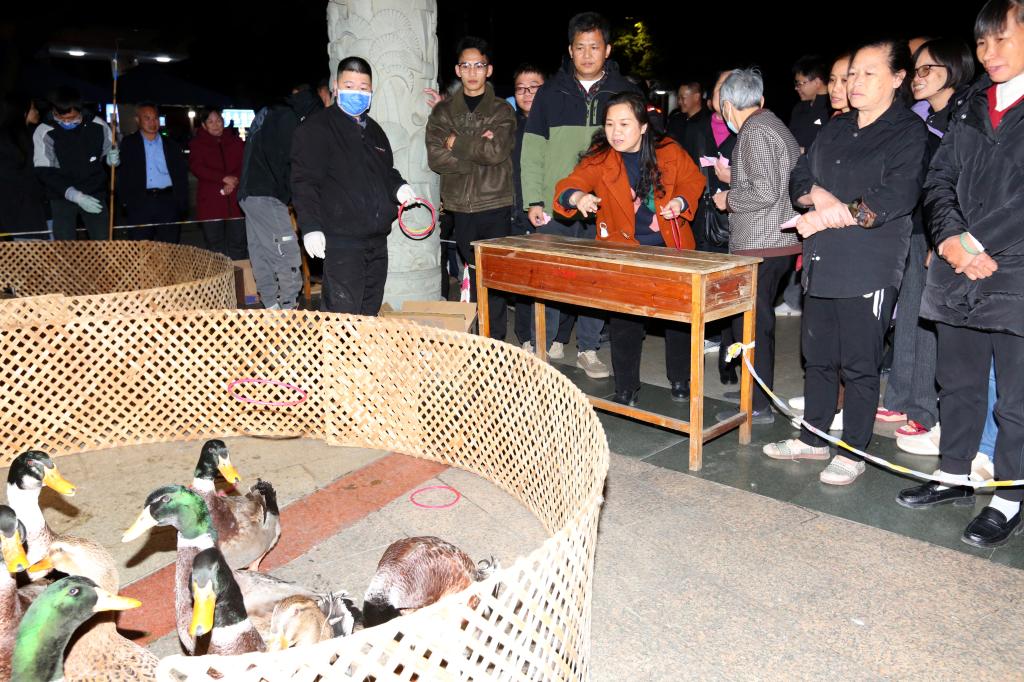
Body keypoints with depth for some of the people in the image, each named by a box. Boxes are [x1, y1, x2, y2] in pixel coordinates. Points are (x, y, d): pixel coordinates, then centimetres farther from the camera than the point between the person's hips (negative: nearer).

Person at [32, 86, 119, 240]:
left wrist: (112, 158, -16)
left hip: (95, 194, 1)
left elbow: (109, 152, 10)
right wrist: (75, 196, -23)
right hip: (61, 197, -1)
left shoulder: (97, 126, -6)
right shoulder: (44, 132, -10)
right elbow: (44, 172, -12)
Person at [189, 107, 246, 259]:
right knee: (215, 248, -1)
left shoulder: (236, 141, 16)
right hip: (210, 203, -1)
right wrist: (224, 178, -15)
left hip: (236, 201, 1)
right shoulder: (198, 144, 10)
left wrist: (234, 181, -13)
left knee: (238, 246, -2)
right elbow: (196, 167, -4)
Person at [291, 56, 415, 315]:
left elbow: (386, 172, 31)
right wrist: (310, 227, -20)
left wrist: (398, 187, 7)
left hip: (377, 240, 8)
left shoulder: (374, 130, 21)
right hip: (341, 240, -8)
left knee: (370, 315, 13)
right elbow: (304, 182, -10)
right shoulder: (315, 129, -3)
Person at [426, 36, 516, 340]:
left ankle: (495, 340, 4)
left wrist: (457, 143, -5)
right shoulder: (443, 112, 12)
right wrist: (478, 150, -10)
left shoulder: (502, 110, 8)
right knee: (472, 273, 6)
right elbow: (435, 157, -2)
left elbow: (498, 151, -10)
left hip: (496, 204, -2)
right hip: (461, 205, 2)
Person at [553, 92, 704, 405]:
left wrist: (681, 201, -14)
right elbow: (571, 182, -22)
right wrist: (577, 197, -45)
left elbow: (693, 181, 7)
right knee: (625, 320, 2)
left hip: (671, 247, 1)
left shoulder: (670, 152, -5)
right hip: (623, 250, -1)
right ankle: (626, 386, 19)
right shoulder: (599, 158, -10)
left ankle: (680, 379, 32)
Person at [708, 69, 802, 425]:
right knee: (760, 322, 18)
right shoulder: (776, 125, 17)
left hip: (760, 248, -10)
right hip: (779, 242, 10)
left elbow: (765, 192, -22)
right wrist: (736, 180, 21)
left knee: (750, 324, -4)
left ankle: (759, 406, 3)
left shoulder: (755, 132, -13)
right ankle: (758, 390, 29)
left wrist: (728, 199, -6)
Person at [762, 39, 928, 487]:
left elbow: (895, 197, -15)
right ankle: (813, 438, 27)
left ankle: (852, 453, 13)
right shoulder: (835, 129, 16)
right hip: (821, 262, 6)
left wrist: (827, 217, -18)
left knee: (859, 364, 0)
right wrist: (820, 196, -11)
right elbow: (799, 180, 11)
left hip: (869, 268, -6)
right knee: (817, 356, 13)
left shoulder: (909, 132, -3)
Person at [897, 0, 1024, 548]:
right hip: (958, 273, 5)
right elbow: (941, 178, 10)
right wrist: (950, 237, -6)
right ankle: (954, 477, 30)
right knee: (957, 383, 15)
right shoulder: (972, 103, 14)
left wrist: (978, 243, -14)